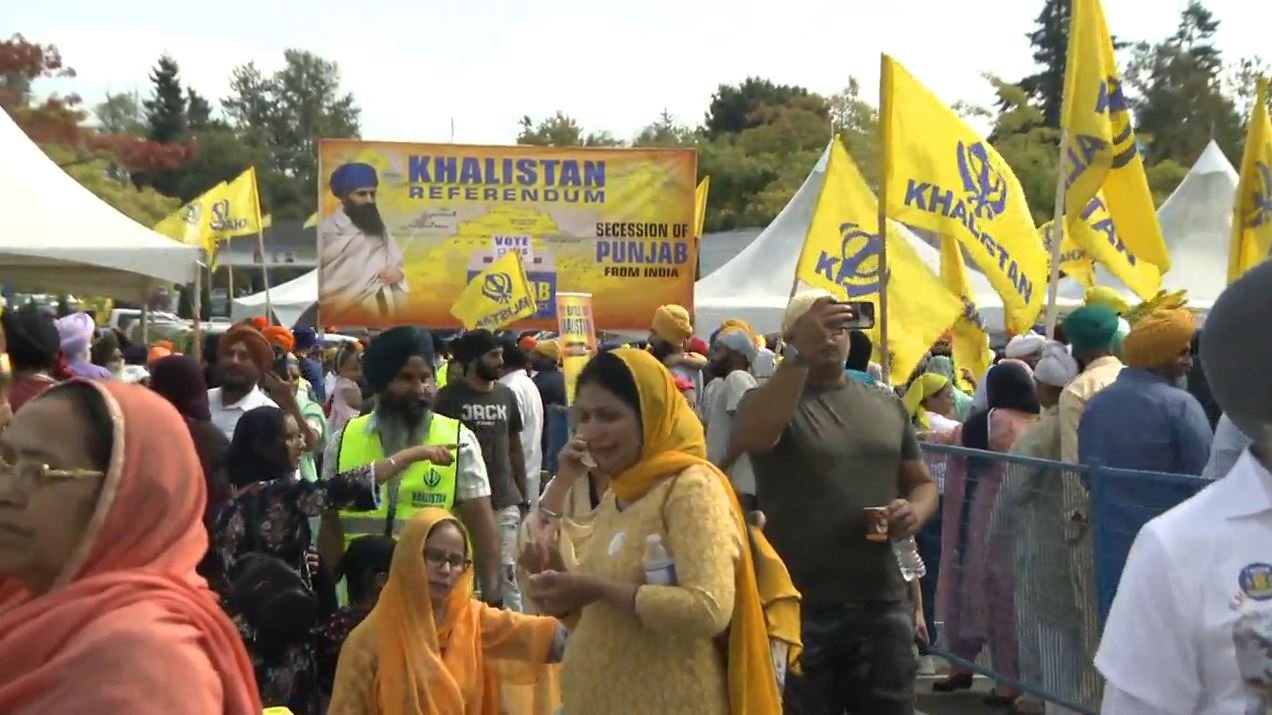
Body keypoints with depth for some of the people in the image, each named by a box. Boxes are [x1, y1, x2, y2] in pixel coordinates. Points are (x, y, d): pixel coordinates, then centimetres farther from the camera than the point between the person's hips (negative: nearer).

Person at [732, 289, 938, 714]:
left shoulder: (886, 406, 11)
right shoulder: (771, 399, -5)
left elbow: (922, 482, 19)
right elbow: (749, 437, -28)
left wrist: (915, 512, -5)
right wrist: (800, 356, -37)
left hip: (882, 604, 4)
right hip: (801, 607, -4)